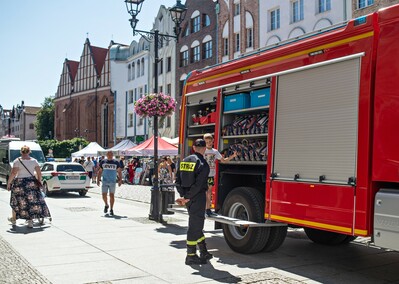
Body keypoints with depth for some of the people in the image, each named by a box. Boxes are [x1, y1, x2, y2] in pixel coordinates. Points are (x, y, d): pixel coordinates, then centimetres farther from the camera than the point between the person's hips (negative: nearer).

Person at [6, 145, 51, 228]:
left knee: (16, 202, 16)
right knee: (31, 202, 6)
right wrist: (39, 182, 13)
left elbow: (13, 173, -12)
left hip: (19, 184, -2)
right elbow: (39, 174, 1)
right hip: (31, 183, 2)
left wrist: (9, 183, -4)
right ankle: (30, 221, 3)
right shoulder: (34, 161, 1)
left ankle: (14, 219, 32)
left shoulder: (17, 161, -7)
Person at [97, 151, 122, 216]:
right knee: (104, 195, -1)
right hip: (104, 182, 1)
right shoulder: (103, 161, 6)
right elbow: (100, 171, 11)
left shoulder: (116, 162, 2)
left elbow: (119, 172, 5)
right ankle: (106, 205, 27)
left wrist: (120, 180, -5)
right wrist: (98, 180, 5)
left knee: (112, 196, -1)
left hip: (113, 182, -1)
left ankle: (111, 209, 9)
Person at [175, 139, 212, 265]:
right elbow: (198, 184, -21)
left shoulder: (184, 161, 9)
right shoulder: (202, 164, -13)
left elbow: (178, 180, 8)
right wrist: (187, 198, -16)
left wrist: (183, 195, 4)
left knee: (197, 223, 18)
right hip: (198, 198, -8)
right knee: (195, 226, -1)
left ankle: (203, 252, 27)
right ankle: (191, 256, 4)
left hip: (188, 198, 8)